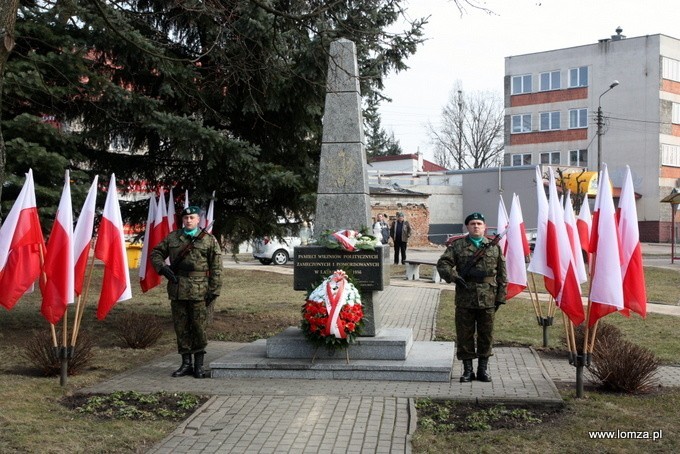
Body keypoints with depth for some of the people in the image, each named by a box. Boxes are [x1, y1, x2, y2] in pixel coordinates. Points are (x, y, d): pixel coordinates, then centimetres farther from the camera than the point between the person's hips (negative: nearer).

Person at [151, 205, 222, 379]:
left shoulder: (209, 240, 2)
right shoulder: (172, 238, 11)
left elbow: (216, 268, -1)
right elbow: (156, 253, 18)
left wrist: (214, 291, -7)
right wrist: (162, 268, -2)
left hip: (198, 291, -3)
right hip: (177, 290, 4)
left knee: (198, 327, -1)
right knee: (181, 327, 8)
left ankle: (199, 365, 10)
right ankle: (186, 364, 17)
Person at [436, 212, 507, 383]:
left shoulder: (494, 247, 8)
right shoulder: (457, 246, 4)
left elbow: (502, 275, 9)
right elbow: (442, 263, -1)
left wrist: (500, 297, 4)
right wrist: (454, 277, -17)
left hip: (488, 300, 1)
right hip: (464, 300, -1)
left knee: (486, 335, 8)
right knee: (464, 334, 4)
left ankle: (483, 368, 21)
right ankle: (467, 369, 15)